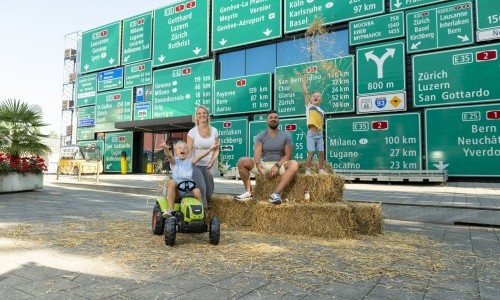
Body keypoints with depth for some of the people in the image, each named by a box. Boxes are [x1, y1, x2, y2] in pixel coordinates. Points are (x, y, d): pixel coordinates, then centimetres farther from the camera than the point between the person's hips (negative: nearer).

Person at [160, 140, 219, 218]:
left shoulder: (190, 161, 18)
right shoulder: (174, 161, 11)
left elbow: (200, 156, 3)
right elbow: (168, 155, -11)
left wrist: (210, 149, -11)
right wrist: (166, 148, -34)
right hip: (177, 191, -1)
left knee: (197, 191, -29)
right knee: (172, 182, -31)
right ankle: (170, 209, -33)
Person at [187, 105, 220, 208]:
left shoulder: (214, 131, 3)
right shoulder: (192, 132, -5)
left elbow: (216, 150, 7)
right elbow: (189, 151, -6)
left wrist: (212, 160, -10)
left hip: (208, 166, 4)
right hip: (196, 165, -4)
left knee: (209, 193, 7)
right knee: (201, 189, -21)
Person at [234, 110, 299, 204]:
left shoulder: (286, 136, 2)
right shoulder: (260, 136, 4)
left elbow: (288, 155, -5)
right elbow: (257, 153, -9)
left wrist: (277, 165, -21)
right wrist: (258, 164, -32)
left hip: (280, 165, -1)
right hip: (264, 164, 2)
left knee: (294, 164, -34)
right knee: (241, 161, -17)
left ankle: (276, 194, -39)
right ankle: (248, 192, -15)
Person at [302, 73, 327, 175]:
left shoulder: (322, 111, 14)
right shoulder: (309, 106, 3)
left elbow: (321, 123, 17)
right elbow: (305, 93, -6)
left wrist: (321, 135, 13)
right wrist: (304, 82, -1)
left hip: (319, 135, 5)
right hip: (311, 134, -4)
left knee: (321, 152, 5)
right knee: (311, 153, -8)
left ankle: (321, 170, 17)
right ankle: (307, 170, 1)